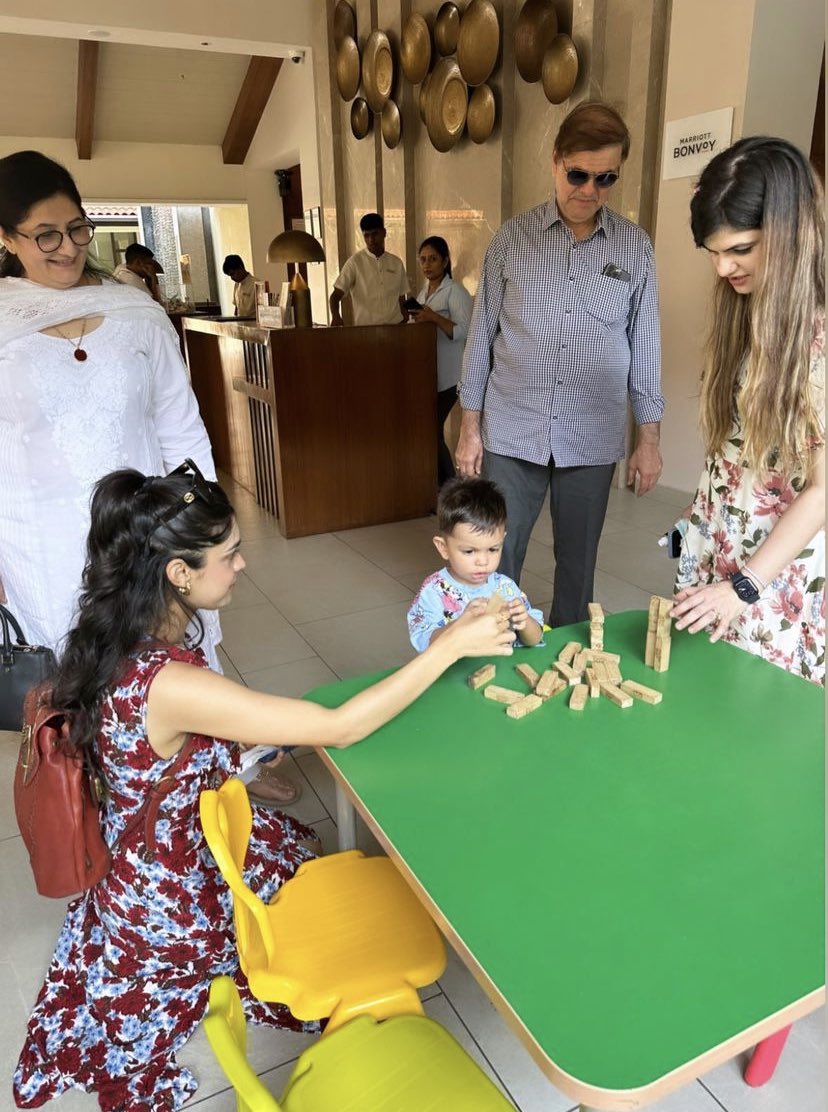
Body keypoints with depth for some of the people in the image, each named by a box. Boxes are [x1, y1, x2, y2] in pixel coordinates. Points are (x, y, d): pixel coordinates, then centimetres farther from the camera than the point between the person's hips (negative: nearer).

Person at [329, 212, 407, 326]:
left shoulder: (397, 263, 10)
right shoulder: (355, 262, -1)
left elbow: (401, 299, 16)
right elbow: (336, 295, -6)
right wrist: (336, 316, -26)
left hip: (395, 326, 3)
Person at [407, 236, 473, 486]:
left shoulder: (455, 291, -8)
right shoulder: (423, 292, 16)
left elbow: (464, 331, -18)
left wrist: (434, 318, -29)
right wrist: (415, 319, 3)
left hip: (447, 374, -8)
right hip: (427, 372, 8)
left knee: (431, 429, -10)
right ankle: (446, 485, 17)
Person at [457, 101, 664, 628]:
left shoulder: (635, 247, 3)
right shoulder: (513, 237, 2)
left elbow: (644, 346, 7)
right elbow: (482, 334, 4)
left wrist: (649, 437, 5)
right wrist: (470, 427, 2)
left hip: (593, 439, 1)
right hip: (511, 434, 0)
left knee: (578, 563, 11)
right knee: (496, 562, 2)